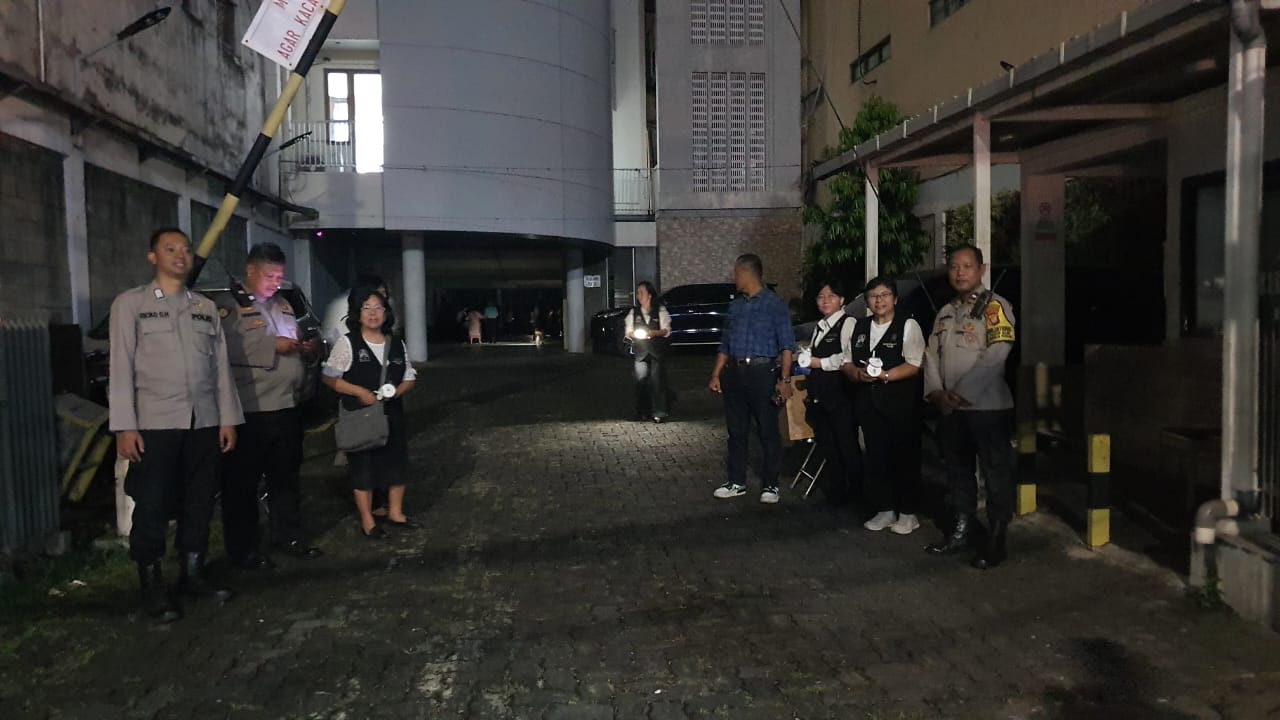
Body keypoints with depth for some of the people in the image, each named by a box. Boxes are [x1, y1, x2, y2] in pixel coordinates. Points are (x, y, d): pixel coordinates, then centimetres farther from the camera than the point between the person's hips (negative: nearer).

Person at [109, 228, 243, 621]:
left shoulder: (206, 307, 12)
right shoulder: (130, 303, 2)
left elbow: (221, 366, 11)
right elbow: (121, 367, -2)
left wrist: (228, 418, 6)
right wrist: (125, 427, -8)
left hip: (204, 423, 4)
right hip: (155, 424, -3)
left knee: (199, 503, 10)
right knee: (152, 508, 1)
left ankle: (192, 573, 23)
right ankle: (152, 586, 14)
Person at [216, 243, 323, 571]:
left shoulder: (282, 305, 18)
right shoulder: (229, 305, -8)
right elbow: (226, 349, -23)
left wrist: (304, 348, 4)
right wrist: (273, 345, -22)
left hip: (286, 405, 8)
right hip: (249, 410, -8)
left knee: (286, 477, 16)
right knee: (242, 482, 2)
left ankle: (288, 536, 29)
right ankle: (244, 549, 10)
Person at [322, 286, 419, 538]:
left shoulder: (397, 344, 6)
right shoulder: (348, 343, -6)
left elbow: (409, 377, 10)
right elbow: (330, 377, -7)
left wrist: (397, 391, -12)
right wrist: (359, 392, -18)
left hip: (391, 413, 4)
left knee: (396, 461, 10)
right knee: (363, 465, 3)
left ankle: (395, 512, 27)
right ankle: (367, 519, 15)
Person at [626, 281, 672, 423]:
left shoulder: (660, 310, 4)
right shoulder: (634, 312, 12)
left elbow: (666, 330, 0)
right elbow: (628, 332, 12)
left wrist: (652, 333, -17)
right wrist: (634, 335, -11)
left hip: (657, 351, -2)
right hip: (640, 351, 2)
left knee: (657, 380, -8)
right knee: (641, 380, -3)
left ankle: (659, 413, -5)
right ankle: (643, 412, 8)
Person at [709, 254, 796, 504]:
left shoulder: (774, 304, -3)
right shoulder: (735, 306, 16)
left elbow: (787, 345, -8)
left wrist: (785, 379, -16)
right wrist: (716, 375, 11)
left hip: (762, 372, -6)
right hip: (734, 372, 6)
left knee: (768, 431, -1)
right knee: (736, 430, 10)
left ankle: (770, 484, 9)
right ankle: (737, 482, 19)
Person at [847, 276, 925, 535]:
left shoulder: (908, 326, -3)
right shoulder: (860, 327, 15)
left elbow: (914, 365, -12)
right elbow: (848, 362, 15)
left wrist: (885, 375, -21)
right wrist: (858, 373, -7)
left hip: (900, 401, -5)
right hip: (868, 400, 5)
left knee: (904, 456, 0)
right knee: (876, 457, 8)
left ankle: (907, 513, 12)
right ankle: (884, 510, 20)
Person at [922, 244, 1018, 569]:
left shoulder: (995, 306, -5)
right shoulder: (945, 313, 17)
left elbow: (996, 356, -16)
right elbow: (931, 355, 12)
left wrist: (962, 393, -17)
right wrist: (936, 392, -4)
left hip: (988, 407, -7)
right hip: (950, 409, 7)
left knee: (996, 473, 0)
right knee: (957, 471, 14)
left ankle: (996, 540, 7)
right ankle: (963, 530, 26)